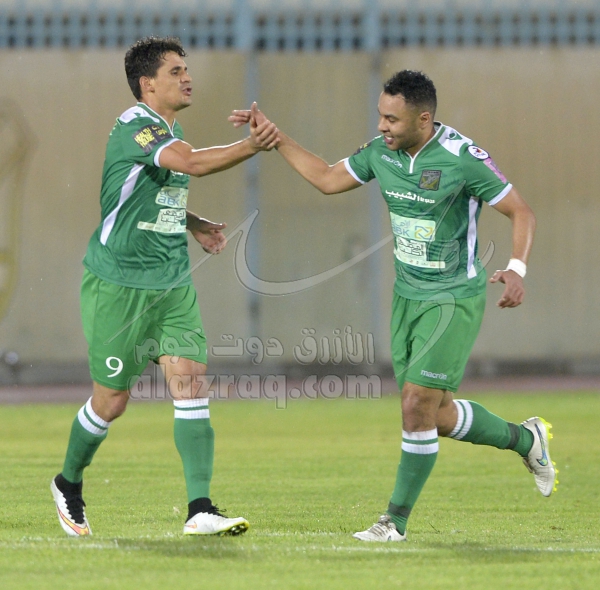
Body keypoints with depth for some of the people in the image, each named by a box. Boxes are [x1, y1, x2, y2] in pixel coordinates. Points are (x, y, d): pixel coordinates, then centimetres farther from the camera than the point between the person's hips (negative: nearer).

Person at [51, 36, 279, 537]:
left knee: (192, 383, -9)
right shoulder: (134, 127, -17)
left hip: (173, 286, 7)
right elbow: (192, 163, -34)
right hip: (118, 284, -7)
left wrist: (194, 224, 12)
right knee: (111, 401, 4)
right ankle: (69, 484, 31)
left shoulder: (168, 129, 12)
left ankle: (200, 509, -13)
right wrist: (251, 147, -34)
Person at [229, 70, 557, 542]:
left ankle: (397, 521, 1)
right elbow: (328, 179, 13)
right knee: (436, 415, 10)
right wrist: (275, 137, 8)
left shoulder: (462, 158, -20)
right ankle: (525, 440, 36)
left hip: (454, 300, -7)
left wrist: (516, 268, -28)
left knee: (417, 403, -12)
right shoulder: (382, 151, -1)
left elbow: (520, 211, -13)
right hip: (408, 295, 7)